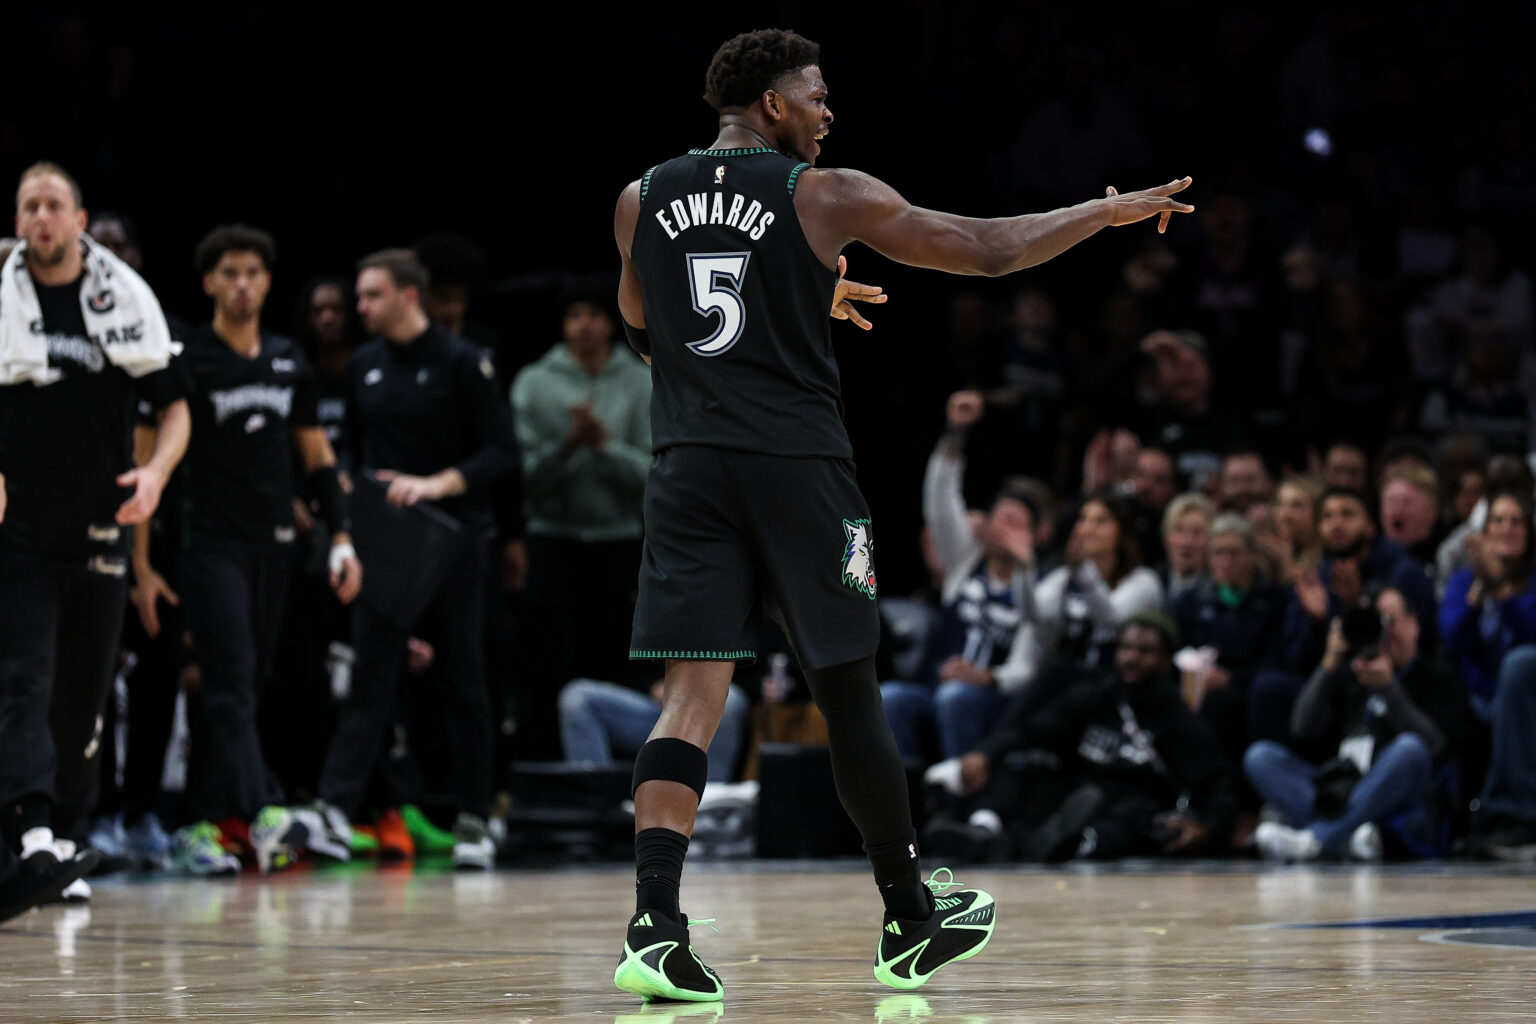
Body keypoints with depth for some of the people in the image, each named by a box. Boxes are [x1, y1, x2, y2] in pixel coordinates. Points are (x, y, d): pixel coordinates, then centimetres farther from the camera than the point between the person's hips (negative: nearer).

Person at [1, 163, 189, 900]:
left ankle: (66, 840, 19)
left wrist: (156, 471, -10)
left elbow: (173, 406, 9)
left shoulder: (126, 298, 5)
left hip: (99, 530, 2)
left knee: (85, 696, 8)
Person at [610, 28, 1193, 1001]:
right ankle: (911, 920, 22)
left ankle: (654, 925, -19)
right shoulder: (828, 197, -2)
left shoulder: (640, 202, 10)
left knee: (695, 694, -2)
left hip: (688, 468, 3)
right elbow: (989, 249, 2)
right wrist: (1113, 210, 17)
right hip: (797, 464, -3)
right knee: (849, 689, 10)